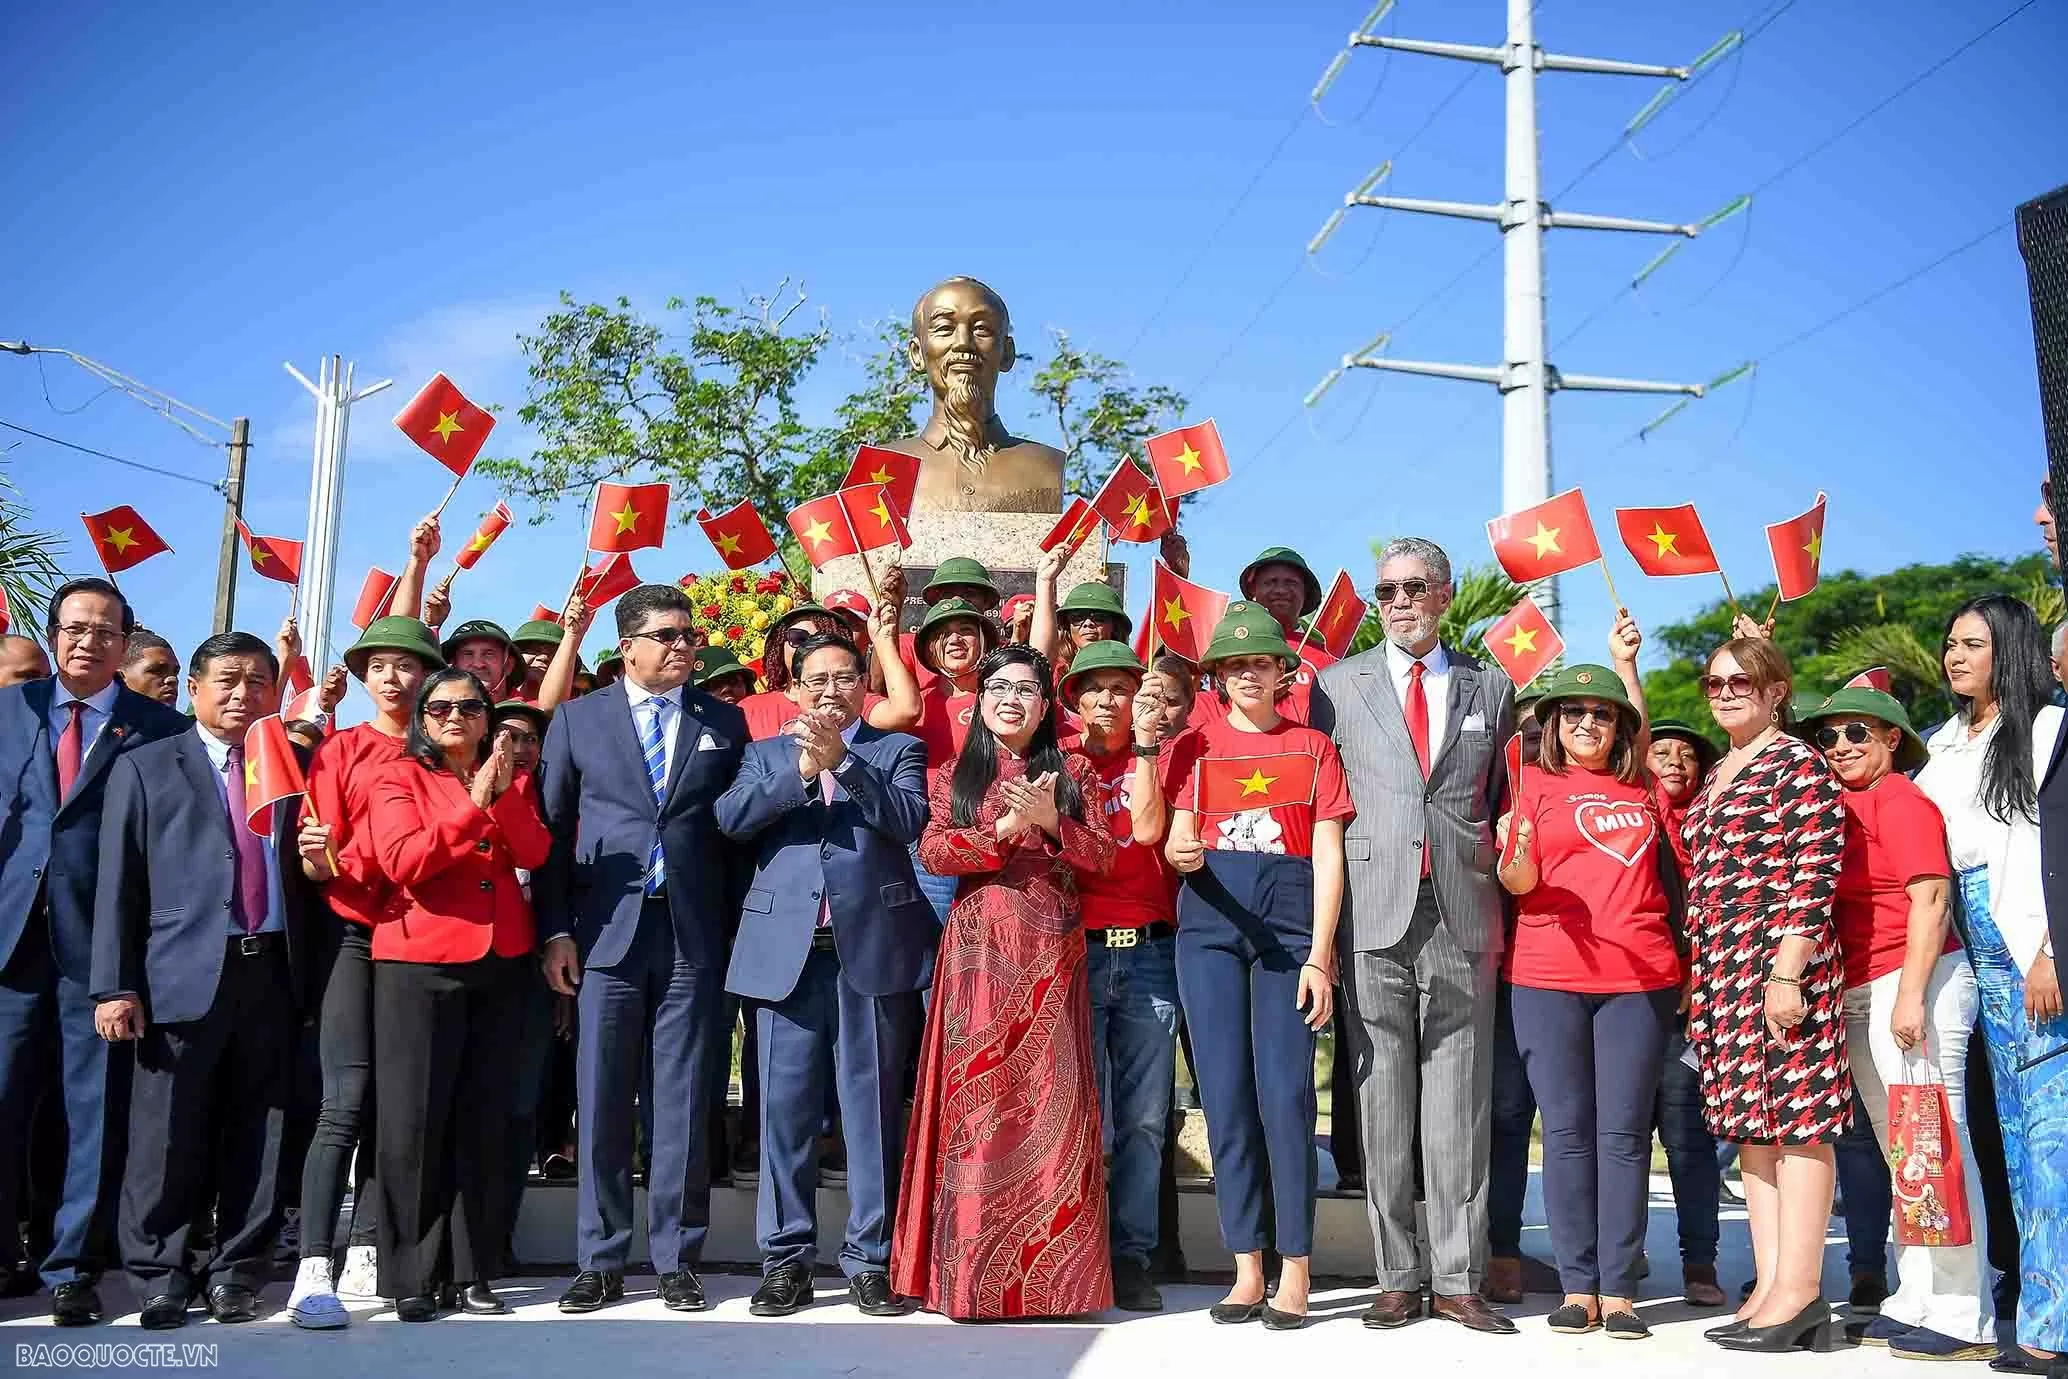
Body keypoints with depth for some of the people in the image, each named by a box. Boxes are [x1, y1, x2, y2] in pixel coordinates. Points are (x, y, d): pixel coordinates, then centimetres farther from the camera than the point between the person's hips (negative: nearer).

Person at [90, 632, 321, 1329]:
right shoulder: (145, 768, 9)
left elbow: (308, 873, 18)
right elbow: (118, 884, 3)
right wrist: (115, 986, -5)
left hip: (274, 975, 3)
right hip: (183, 976, -2)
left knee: (258, 1136, 6)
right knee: (169, 1140, -1)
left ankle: (237, 1272, 17)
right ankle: (161, 1278, 12)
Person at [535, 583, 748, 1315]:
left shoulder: (725, 722, 9)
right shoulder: (578, 718, 7)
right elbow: (552, 828, 6)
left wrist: (738, 927, 1)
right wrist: (556, 931, -1)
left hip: (695, 937, 0)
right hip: (605, 932, 0)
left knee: (685, 1104, 4)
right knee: (600, 1104, 3)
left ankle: (676, 1260, 13)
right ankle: (600, 1261, 14)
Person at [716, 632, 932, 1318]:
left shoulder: (898, 751, 14)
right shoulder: (766, 754, 18)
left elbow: (909, 820, -5)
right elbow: (730, 817, -1)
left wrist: (842, 759, -13)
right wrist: (801, 769, -11)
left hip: (875, 946, -1)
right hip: (787, 949, 1)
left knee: (873, 1108, 2)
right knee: (786, 1107, 2)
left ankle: (870, 1260, 10)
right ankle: (786, 1260, 11)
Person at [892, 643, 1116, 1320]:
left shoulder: (1072, 774, 13)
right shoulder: (953, 776, 12)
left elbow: (1104, 856, 4)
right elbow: (932, 852, -2)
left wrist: (1051, 821, -11)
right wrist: (1005, 829, -12)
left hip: (1051, 950, 0)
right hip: (978, 947, 0)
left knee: (1051, 1096, -4)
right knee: (977, 1094, -4)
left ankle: (1049, 1269, 2)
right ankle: (973, 1270, 3)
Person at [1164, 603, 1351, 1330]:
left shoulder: (1313, 746, 10)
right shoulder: (1195, 747, 13)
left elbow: (1327, 857, 4)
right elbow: (1176, 841, 6)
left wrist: (1319, 955, -6)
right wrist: (1182, 853, -19)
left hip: (1289, 921, -1)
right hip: (1210, 921, 2)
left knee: (1284, 1092, -8)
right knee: (1225, 1090, 0)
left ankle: (1295, 1269, 1)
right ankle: (1247, 1266, 7)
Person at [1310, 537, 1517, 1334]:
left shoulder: (1490, 690, 13)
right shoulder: (1339, 686, 9)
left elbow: (1505, 804, 17)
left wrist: (1499, 889, 6)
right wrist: (1324, 924, 1)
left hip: (1463, 916, 1)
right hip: (1375, 915, -1)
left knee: (1459, 1104, 1)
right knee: (1382, 1103, 1)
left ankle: (1457, 1280, 9)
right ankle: (1396, 1277, 9)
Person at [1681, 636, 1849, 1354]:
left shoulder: (1799, 767, -5)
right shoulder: (1716, 778, 19)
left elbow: (1815, 877, -13)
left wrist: (1787, 971, -18)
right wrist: (1695, 975, 17)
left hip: (1781, 963, -9)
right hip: (1721, 972, 9)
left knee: (1796, 1119, -6)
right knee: (1750, 1124, 8)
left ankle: (1799, 1293, -3)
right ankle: (1769, 1286, 13)